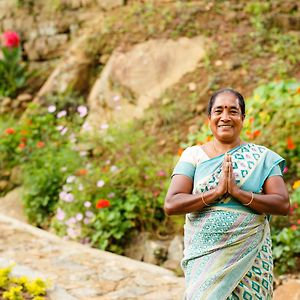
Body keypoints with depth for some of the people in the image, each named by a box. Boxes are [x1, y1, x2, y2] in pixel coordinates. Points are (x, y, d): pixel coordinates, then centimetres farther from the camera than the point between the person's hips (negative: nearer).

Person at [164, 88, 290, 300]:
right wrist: (217, 191, -15)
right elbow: (171, 205, -6)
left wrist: (238, 192, -15)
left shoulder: (262, 157, 4)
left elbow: (283, 205, -4)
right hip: (204, 256, 0)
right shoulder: (193, 155, 3)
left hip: (249, 257, 0)